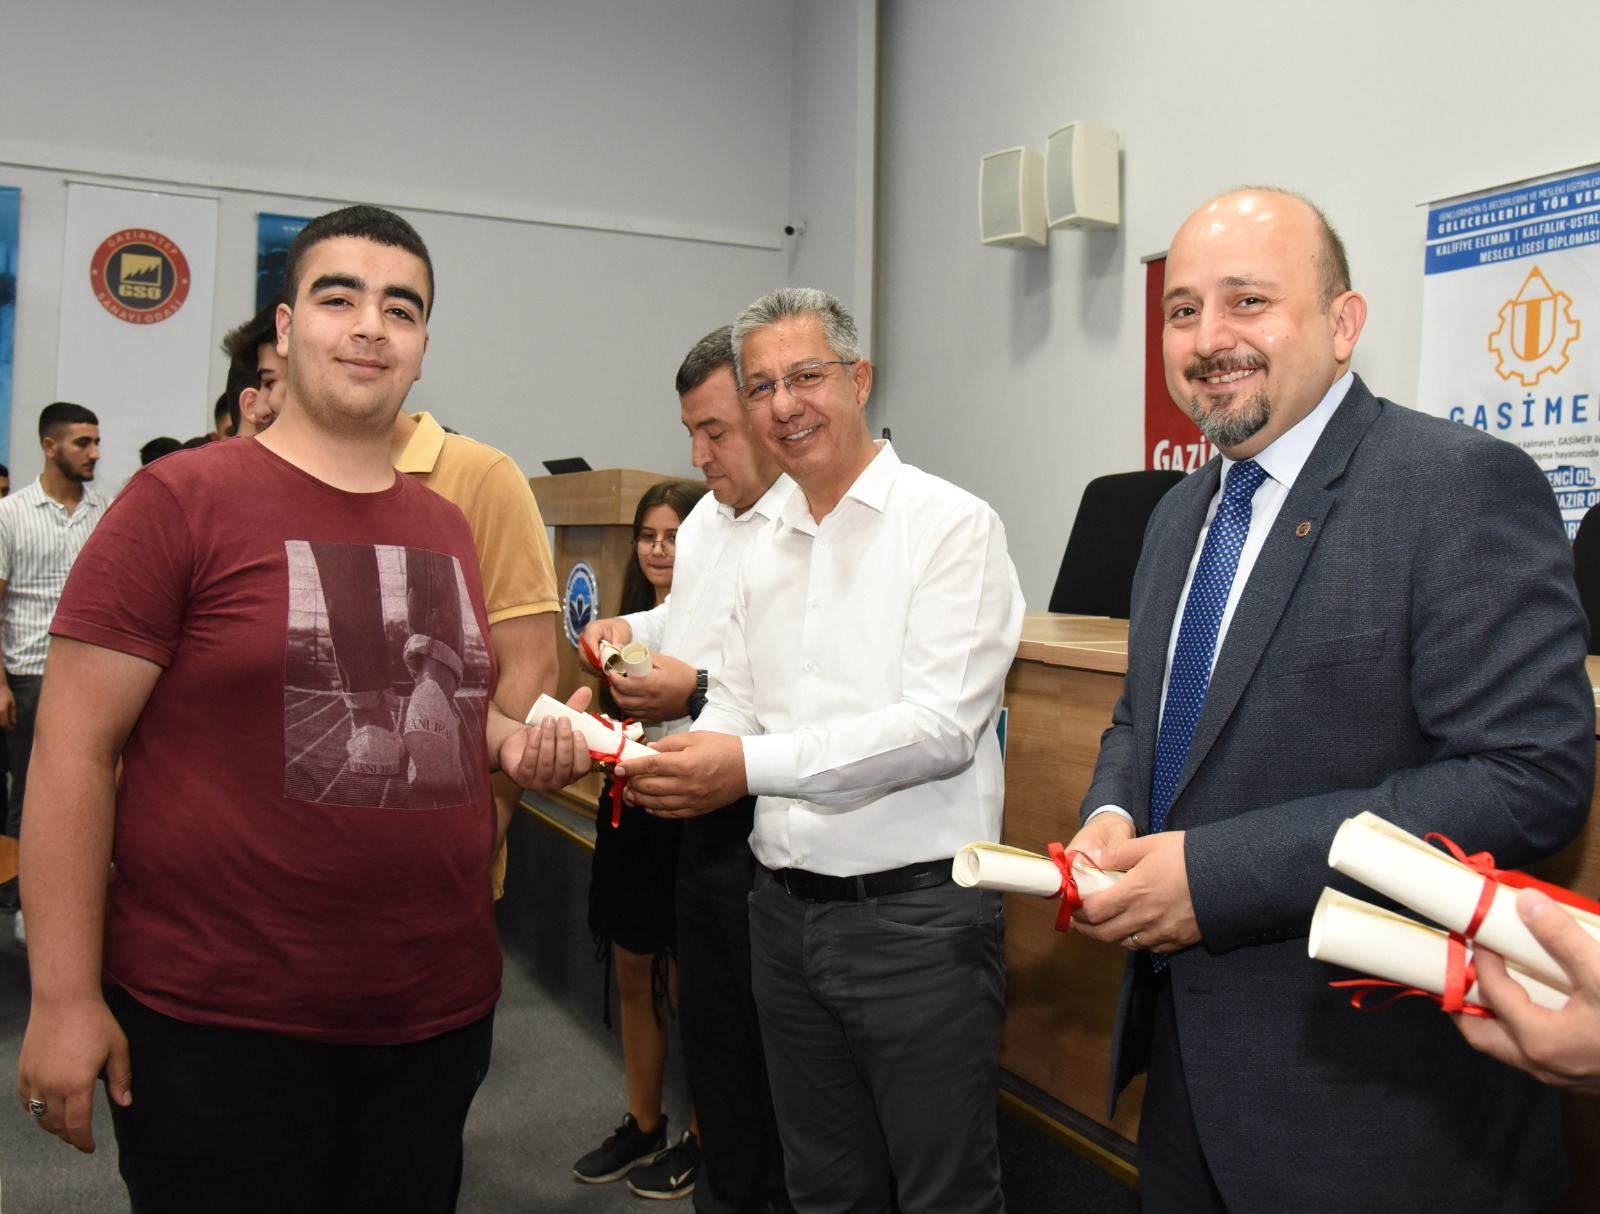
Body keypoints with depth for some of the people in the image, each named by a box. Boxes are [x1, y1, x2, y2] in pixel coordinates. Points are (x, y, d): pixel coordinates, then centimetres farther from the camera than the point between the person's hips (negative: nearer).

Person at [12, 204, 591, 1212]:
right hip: (220, 1024, -5)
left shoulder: (447, 527, 9)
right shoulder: (182, 500, -8)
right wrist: (65, 998, -12)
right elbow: (75, 751, -10)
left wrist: (519, 743, 0)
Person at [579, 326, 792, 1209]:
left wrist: (699, 694, -24)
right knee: (708, 1026, 23)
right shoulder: (708, 516, 11)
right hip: (702, 815, 9)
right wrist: (632, 628, 8)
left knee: (767, 1044, 7)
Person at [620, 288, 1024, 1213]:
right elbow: (735, 710, 14)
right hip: (788, 912, 7)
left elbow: (941, 726, -19)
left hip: (917, 911, -6)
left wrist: (753, 764, -25)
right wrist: (675, 761, -8)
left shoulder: (952, 526, -10)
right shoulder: (766, 554, 12)